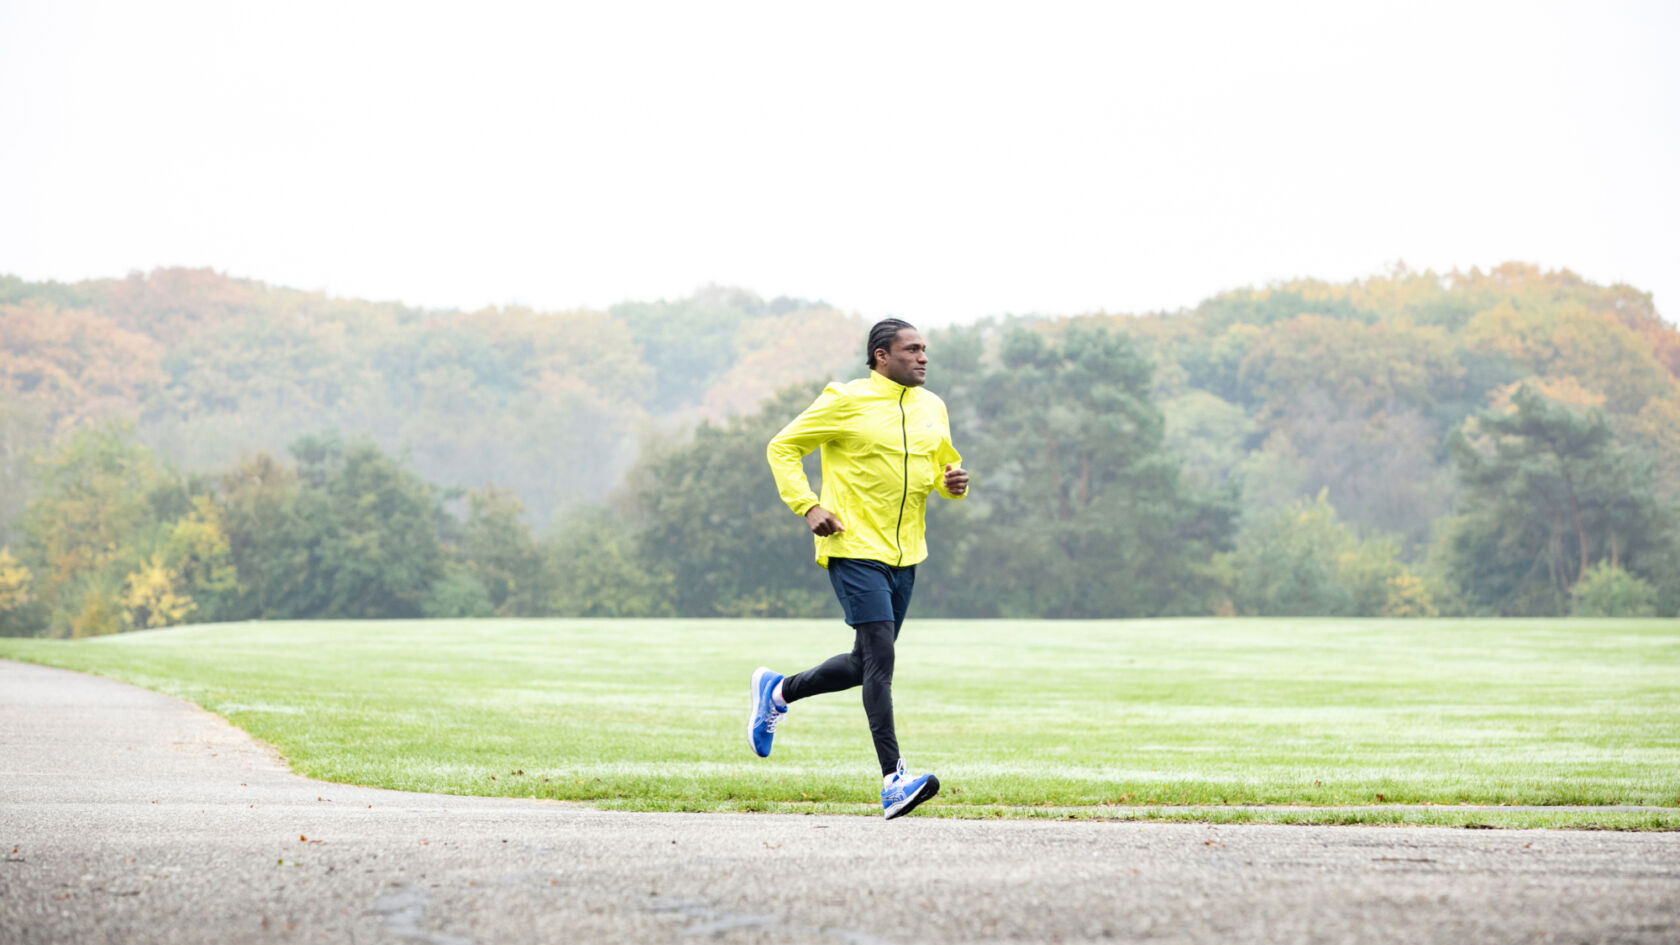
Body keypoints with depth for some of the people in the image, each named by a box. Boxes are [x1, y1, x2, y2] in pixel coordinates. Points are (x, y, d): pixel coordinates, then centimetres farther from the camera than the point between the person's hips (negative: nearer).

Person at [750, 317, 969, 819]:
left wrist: (954, 481, -1)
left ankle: (778, 691, 39)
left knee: (866, 665, 14)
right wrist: (808, 506, -13)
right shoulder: (846, 401, -7)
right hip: (855, 549, -7)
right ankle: (893, 782, -19)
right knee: (880, 657, -16)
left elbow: (945, 466, 24)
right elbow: (782, 447, -1)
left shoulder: (931, 408, 11)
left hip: (904, 554, 7)